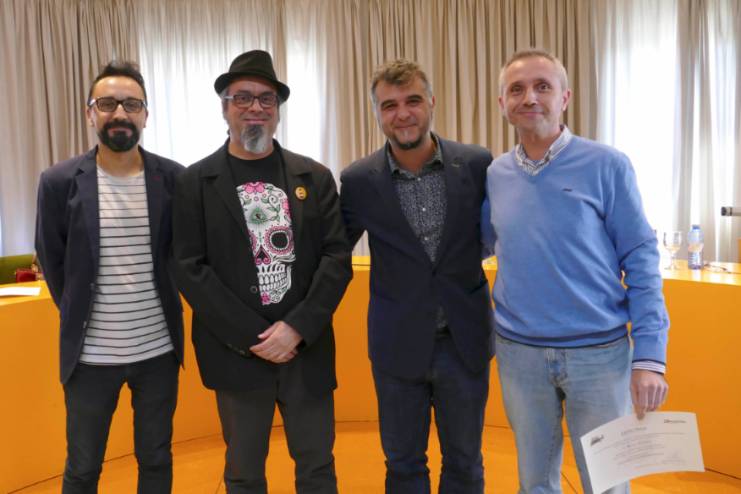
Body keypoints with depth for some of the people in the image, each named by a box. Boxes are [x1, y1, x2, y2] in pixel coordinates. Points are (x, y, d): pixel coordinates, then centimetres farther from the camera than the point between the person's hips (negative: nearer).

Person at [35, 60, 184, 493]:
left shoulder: (174, 179, -5)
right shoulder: (59, 182, -8)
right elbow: (52, 263, 2)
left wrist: (161, 303, 7)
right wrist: (79, 316, 8)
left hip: (159, 349, 1)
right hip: (91, 355, -1)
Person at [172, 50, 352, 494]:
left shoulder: (315, 177, 4)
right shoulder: (196, 182, 0)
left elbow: (337, 257, -2)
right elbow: (190, 269, -7)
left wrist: (296, 328, -14)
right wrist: (253, 337, -13)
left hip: (307, 348, 2)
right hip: (238, 352, -1)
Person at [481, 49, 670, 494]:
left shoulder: (607, 166, -8)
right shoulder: (494, 175, 2)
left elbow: (641, 260, -7)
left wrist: (650, 356, -12)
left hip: (600, 352, -2)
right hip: (518, 353, 3)